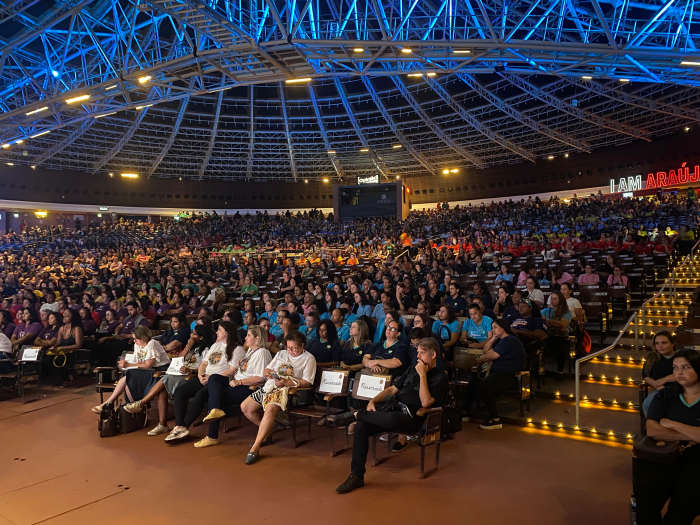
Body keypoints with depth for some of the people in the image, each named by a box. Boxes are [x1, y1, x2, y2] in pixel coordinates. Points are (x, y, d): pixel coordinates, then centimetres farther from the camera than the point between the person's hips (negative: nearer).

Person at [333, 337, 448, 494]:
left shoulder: (440, 377, 0)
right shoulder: (412, 369, 21)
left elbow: (425, 402, -14)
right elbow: (392, 389, 20)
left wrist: (423, 375, -13)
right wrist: (373, 401, 4)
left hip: (412, 419, -6)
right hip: (393, 409, 6)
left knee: (393, 418, -42)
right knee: (362, 426, -19)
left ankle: (357, 414, -17)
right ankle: (356, 475, -11)